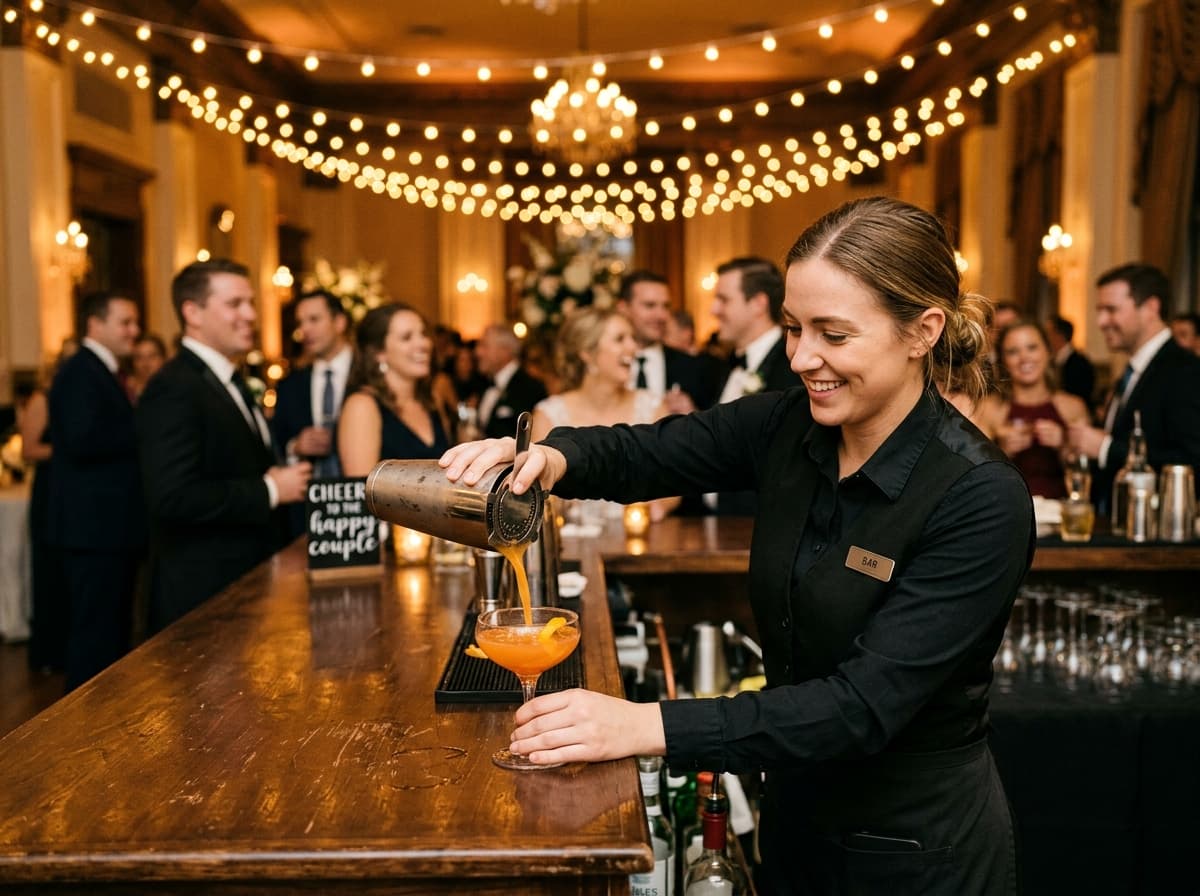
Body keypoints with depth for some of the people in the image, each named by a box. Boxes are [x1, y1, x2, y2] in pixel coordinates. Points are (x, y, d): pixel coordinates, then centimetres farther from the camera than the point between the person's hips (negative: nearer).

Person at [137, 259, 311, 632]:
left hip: (251, 583, 9)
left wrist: (290, 458, 6)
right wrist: (269, 490, -18)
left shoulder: (232, 383, 15)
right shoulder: (173, 389, -16)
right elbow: (173, 496, -26)